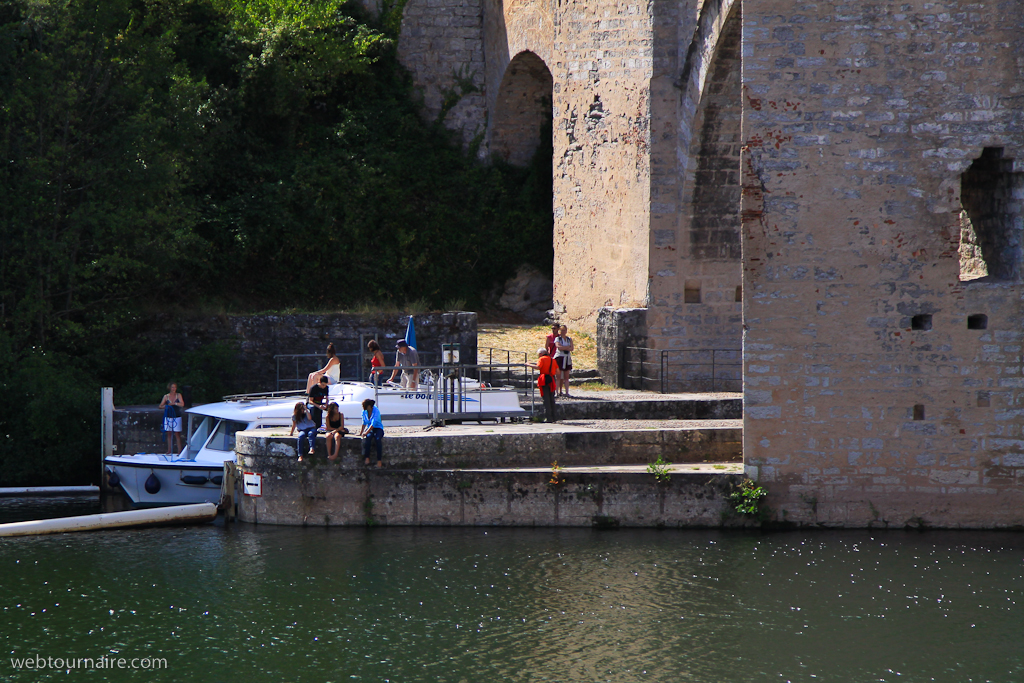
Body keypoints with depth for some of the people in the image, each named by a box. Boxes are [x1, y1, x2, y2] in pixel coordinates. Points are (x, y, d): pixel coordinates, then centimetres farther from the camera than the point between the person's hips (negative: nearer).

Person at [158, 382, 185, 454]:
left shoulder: (178, 395, 3)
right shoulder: (166, 396, 6)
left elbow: (182, 404, -10)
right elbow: (160, 406, 4)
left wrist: (174, 403, -24)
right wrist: (165, 406, -18)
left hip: (176, 417, -2)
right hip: (168, 417, 2)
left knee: (177, 434, -5)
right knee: (169, 434, 5)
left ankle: (179, 450, -3)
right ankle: (169, 450, 9)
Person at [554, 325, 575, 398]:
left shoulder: (569, 339, 14)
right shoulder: (557, 339, 3)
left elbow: (572, 348, 1)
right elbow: (558, 346, -14)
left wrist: (563, 348, -11)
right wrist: (568, 347, -8)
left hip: (567, 358, 4)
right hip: (559, 358, -4)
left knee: (566, 377, 3)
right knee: (558, 376, -7)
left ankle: (567, 392, 1)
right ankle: (557, 391, -6)